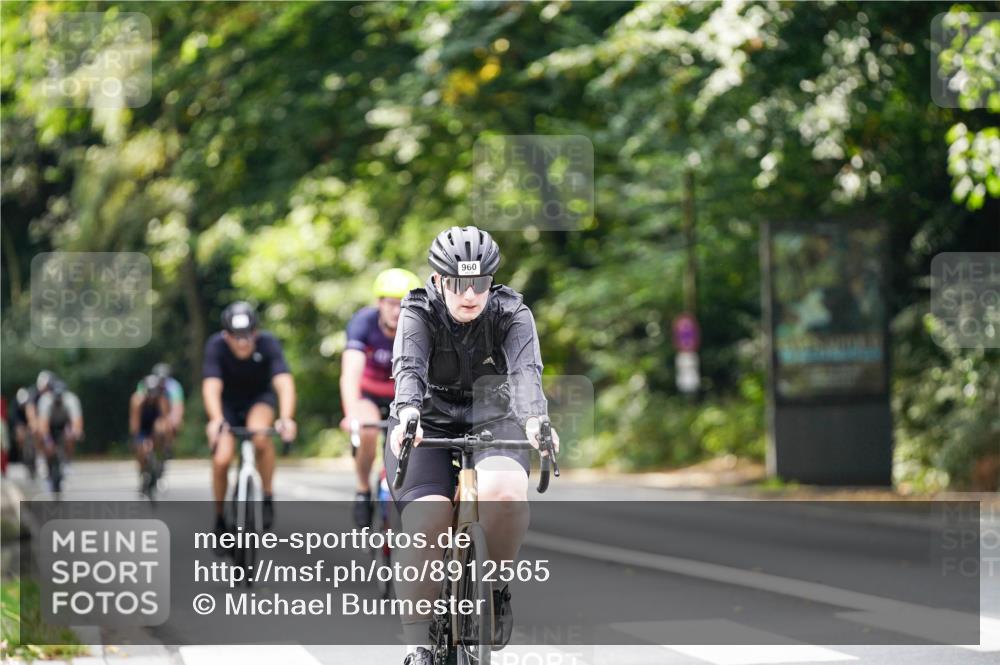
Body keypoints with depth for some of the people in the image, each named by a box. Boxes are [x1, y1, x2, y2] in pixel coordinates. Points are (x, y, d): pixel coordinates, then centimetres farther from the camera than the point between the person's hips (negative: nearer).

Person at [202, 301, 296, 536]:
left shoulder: (268, 343, -28)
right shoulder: (216, 345, -27)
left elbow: (284, 382, -40)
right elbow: (211, 386, -39)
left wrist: (286, 418, -57)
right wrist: (216, 420, -58)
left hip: (260, 398, -1)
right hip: (228, 403, 1)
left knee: (260, 436, -34)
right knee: (221, 460, -17)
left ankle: (268, 497, -14)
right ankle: (219, 518, 8)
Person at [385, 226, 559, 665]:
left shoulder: (512, 313, -12)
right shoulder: (419, 313, -14)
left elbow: (526, 372, -29)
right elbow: (408, 369, -32)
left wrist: (535, 419, -51)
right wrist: (407, 415, -54)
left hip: (491, 423, 1)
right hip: (428, 427, -1)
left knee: (504, 491, -33)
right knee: (426, 524, -26)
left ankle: (496, 586, -6)